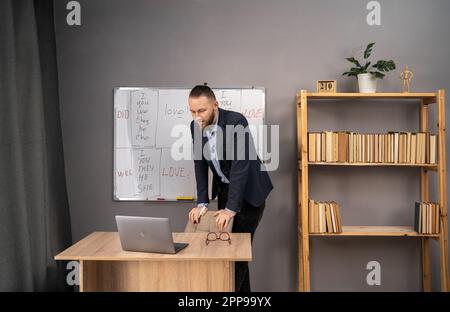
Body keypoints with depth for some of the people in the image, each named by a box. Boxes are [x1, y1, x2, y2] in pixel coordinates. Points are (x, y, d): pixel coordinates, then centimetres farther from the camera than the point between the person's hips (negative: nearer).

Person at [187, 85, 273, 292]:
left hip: (249, 191, -6)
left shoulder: (236, 122, -27)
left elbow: (240, 165, -30)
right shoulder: (196, 126, -7)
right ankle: (241, 290, 25)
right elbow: (200, 164, -3)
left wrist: (231, 208, -30)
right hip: (223, 189, 6)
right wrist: (202, 203, -9)